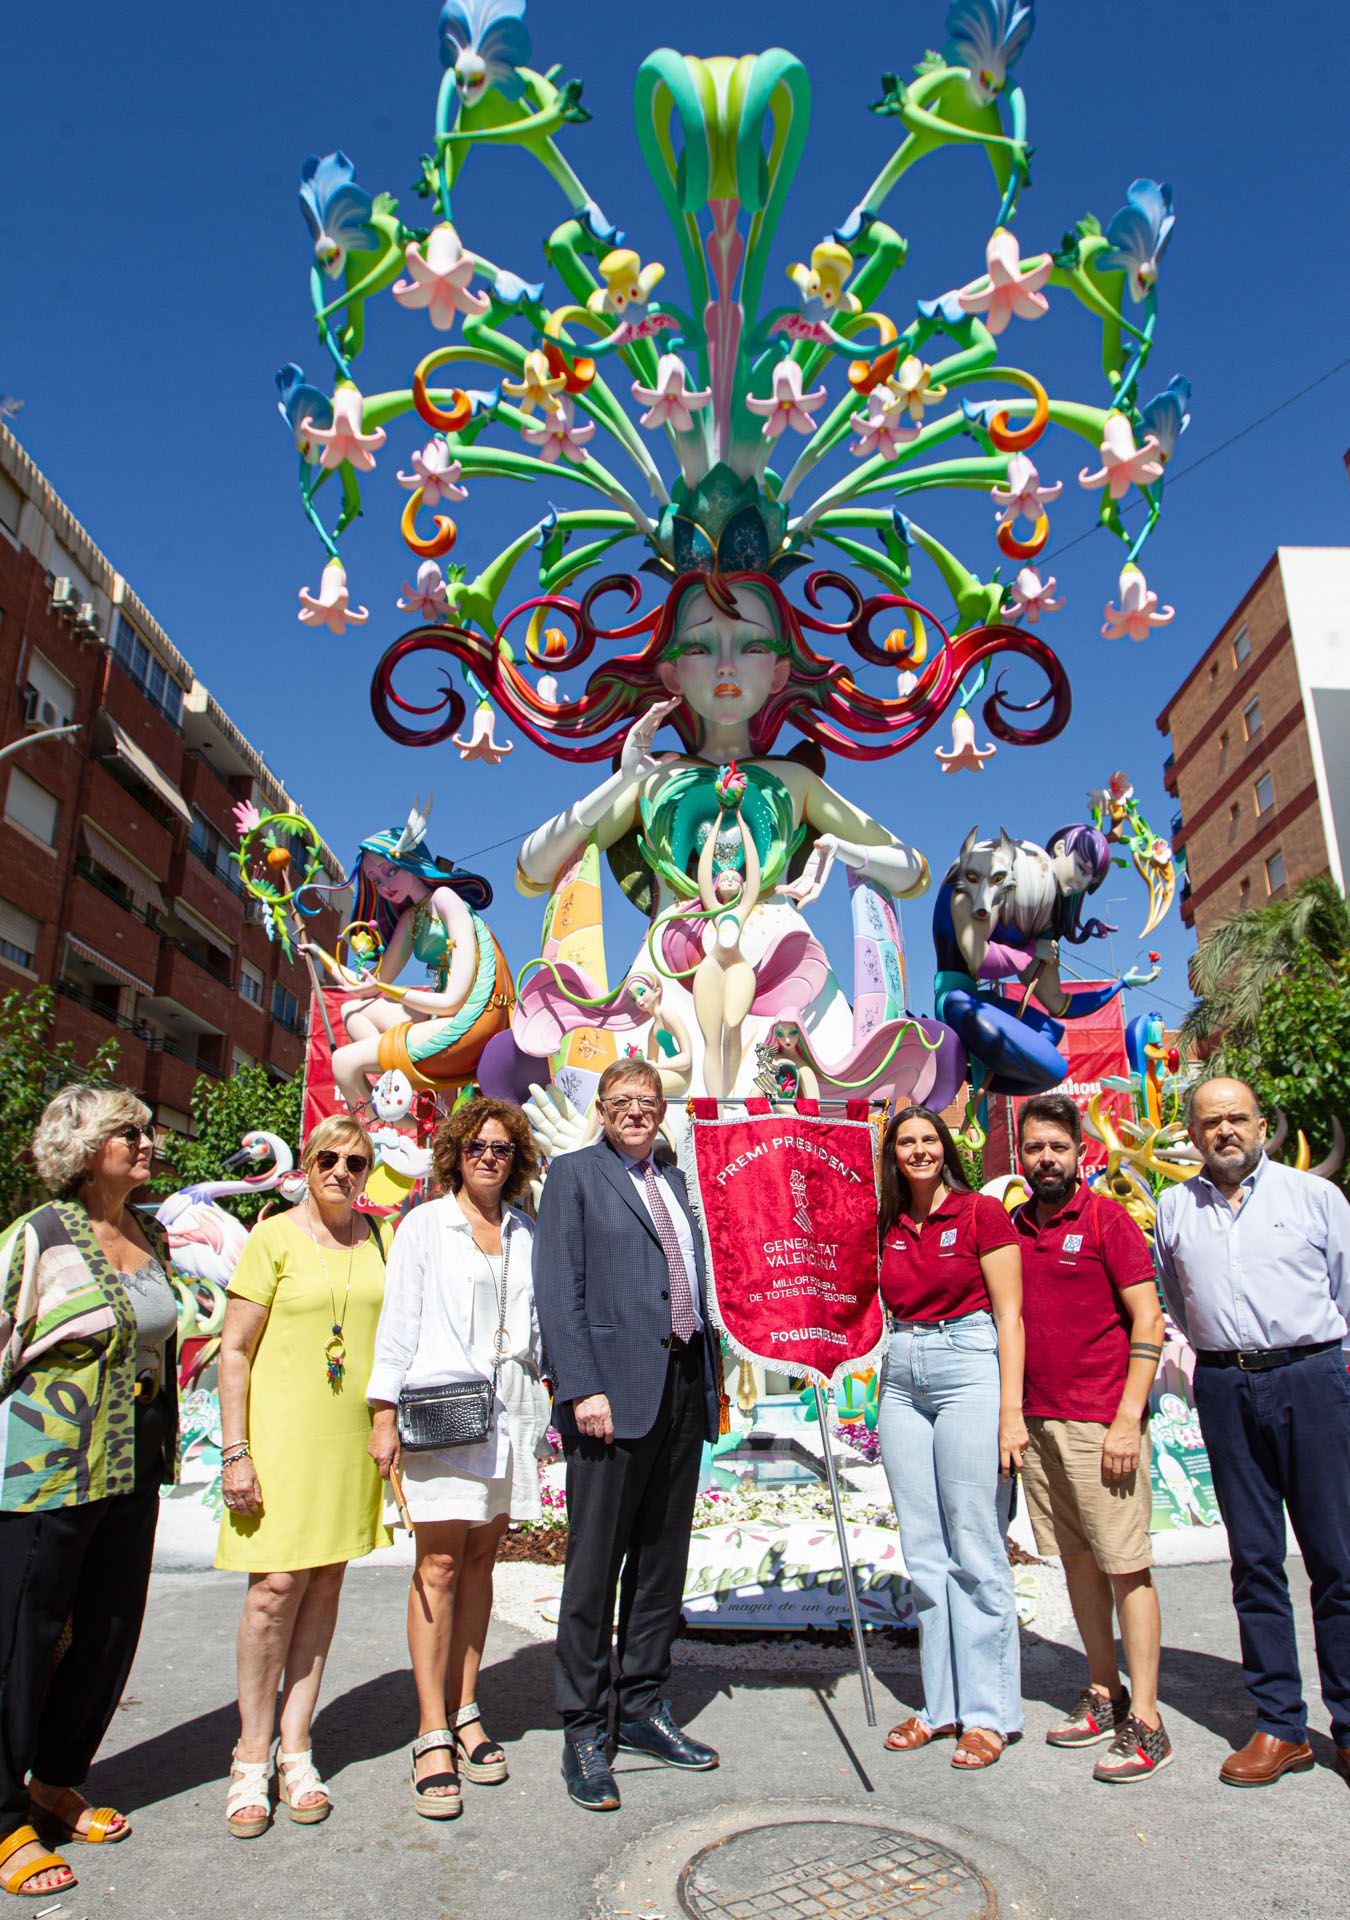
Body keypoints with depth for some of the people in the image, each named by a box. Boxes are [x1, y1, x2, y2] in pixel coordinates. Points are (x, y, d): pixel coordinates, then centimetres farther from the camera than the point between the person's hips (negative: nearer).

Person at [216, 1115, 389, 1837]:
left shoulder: (376, 1238, 7)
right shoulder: (273, 1237, -6)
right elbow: (234, 1351, -6)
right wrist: (235, 1451, -11)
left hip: (354, 1434, 4)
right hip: (283, 1428, -4)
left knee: (326, 1583, 9)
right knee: (276, 1586, -4)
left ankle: (296, 1749, 21)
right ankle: (252, 1757, 14)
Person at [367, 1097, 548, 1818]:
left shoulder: (527, 1233, 11)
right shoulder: (425, 1224, 2)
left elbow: (536, 1322, 14)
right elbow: (398, 1319, -1)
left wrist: (537, 1415, 12)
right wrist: (384, 1413, -5)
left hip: (510, 1409, 4)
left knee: (480, 1560, 10)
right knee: (438, 1565, -4)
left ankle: (465, 1712, 21)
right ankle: (432, 1734, 5)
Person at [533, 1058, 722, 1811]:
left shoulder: (673, 1179, 17)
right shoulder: (575, 1173, -1)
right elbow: (559, 1291, -9)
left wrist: (712, 1377, 10)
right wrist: (583, 1388, -16)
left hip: (683, 1386, 6)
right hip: (615, 1389, -6)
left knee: (664, 1558, 14)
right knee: (595, 1564, 2)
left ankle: (646, 1711, 28)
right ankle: (585, 1734, 16)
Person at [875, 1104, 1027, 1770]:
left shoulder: (981, 1213, -4)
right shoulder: (887, 1228, 10)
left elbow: (1009, 1315, -7)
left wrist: (1010, 1412, -12)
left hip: (968, 1371, -5)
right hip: (903, 1380, 6)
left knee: (974, 1550, -1)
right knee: (923, 1552, 10)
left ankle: (988, 1713, 12)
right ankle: (942, 1703, 22)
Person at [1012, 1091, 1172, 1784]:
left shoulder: (1106, 1219, -6)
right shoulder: (1013, 1228, 9)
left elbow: (1148, 1322, -9)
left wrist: (1128, 1418, -14)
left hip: (1101, 1422, -5)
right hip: (1037, 1420, 5)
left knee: (1126, 1564, 1)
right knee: (1077, 1558, 14)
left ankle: (1145, 1721, 11)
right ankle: (1103, 1694, 27)